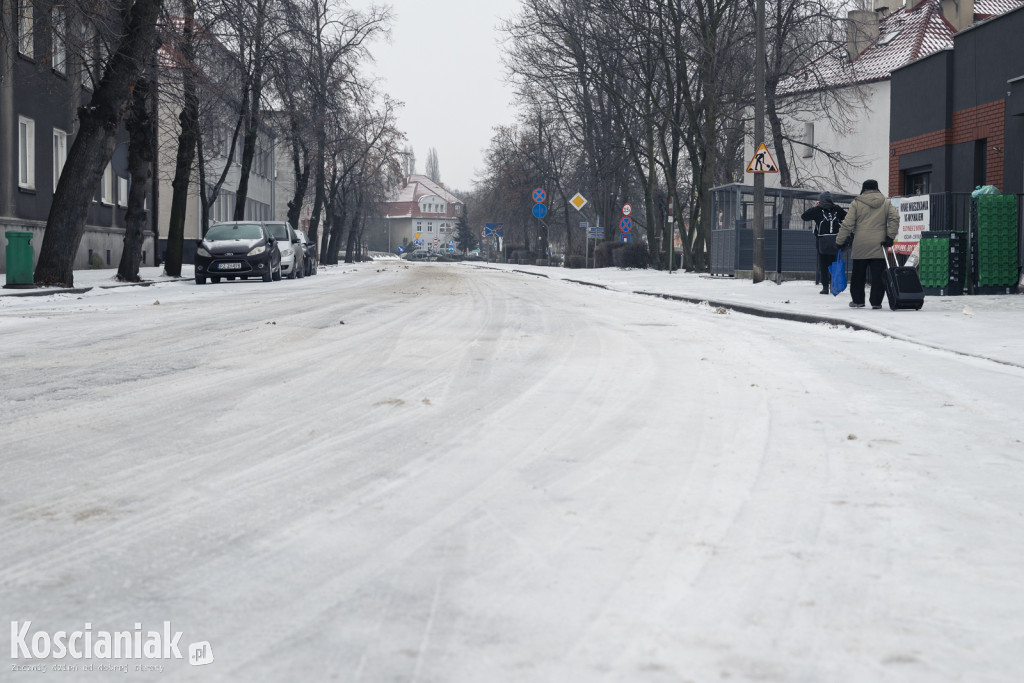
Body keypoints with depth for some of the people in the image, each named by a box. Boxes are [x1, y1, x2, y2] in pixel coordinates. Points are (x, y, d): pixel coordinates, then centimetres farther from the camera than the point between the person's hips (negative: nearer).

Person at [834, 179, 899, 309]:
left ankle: (857, 300, 15)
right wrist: (890, 236, -3)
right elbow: (895, 218, -4)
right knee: (878, 274, 3)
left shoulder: (856, 203, 0)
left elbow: (847, 224, -3)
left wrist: (840, 241, 1)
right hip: (879, 245, 1)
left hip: (860, 246, -1)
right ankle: (876, 302, 0)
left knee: (858, 274, 11)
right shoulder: (886, 203, 7)